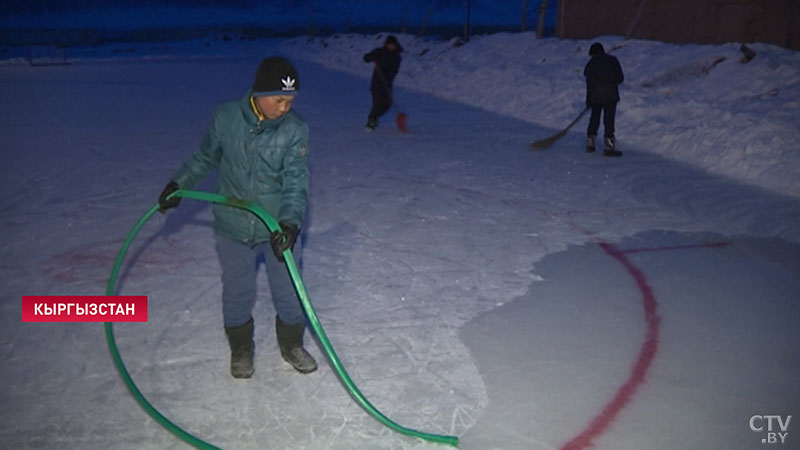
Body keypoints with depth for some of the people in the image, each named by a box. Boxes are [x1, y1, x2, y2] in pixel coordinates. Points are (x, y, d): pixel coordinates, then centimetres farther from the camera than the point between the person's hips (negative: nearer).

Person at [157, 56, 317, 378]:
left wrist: (290, 222, -34)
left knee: (289, 294, 13)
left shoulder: (296, 129, -14)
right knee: (237, 294, 16)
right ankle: (241, 349, 41)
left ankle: (291, 346, 40)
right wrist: (178, 184, 7)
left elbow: (296, 181, -20)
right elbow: (205, 158, 8)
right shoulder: (226, 118, -11)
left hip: (280, 228, 0)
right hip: (232, 228, 1)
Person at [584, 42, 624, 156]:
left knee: (594, 118, 17)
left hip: (595, 96, 2)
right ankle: (609, 146, -8)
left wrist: (588, 101, 10)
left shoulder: (590, 63, 6)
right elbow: (620, 78, 0)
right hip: (610, 96, -2)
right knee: (609, 120, -3)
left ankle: (590, 143, 21)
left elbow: (589, 83, 5)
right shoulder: (613, 60, 2)